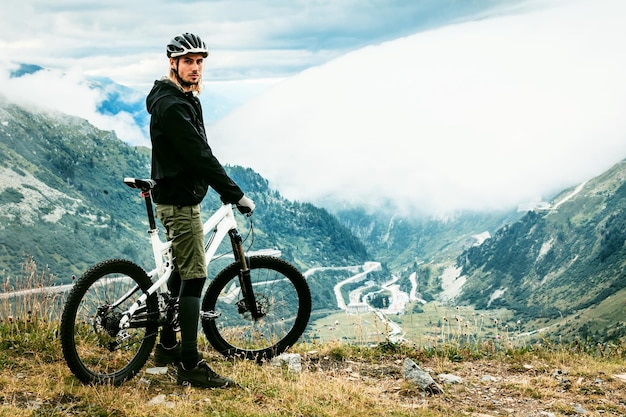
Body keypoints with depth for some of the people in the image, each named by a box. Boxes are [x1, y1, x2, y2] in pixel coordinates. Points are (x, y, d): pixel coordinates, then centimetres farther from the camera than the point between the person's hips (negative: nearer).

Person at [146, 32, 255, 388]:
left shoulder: (185, 100, 14)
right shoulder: (172, 106, -20)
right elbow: (199, 156, -25)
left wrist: (225, 189, 19)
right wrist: (236, 194, -22)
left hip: (179, 198, 11)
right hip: (180, 202, -11)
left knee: (181, 272, 17)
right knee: (195, 277, -10)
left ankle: (167, 347, 29)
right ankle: (190, 366, -5)